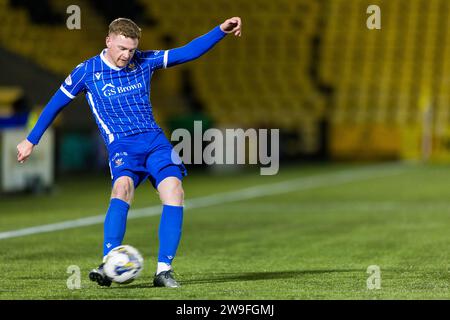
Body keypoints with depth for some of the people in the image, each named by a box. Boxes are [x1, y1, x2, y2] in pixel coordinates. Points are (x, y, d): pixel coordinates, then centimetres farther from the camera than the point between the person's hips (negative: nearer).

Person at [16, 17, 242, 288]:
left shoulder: (144, 61, 7)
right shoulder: (87, 72, 1)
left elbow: (188, 52, 7)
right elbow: (56, 103, 11)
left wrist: (221, 31, -3)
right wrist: (31, 140, 15)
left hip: (155, 140, 3)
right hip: (122, 147, -3)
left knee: (174, 191, -21)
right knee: (123, 187, -33)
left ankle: (164, 270, -18)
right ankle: (108, 266, -40)